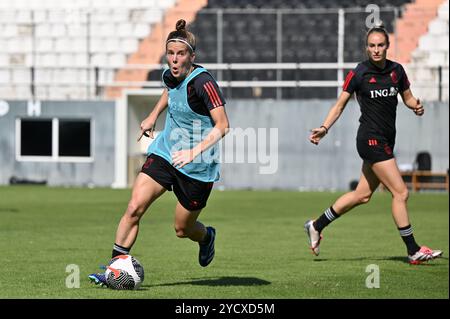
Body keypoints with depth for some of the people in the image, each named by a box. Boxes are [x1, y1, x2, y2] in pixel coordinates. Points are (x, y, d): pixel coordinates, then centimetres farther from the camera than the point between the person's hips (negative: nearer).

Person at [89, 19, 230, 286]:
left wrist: (194, 152, -37)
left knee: (182, 229, 9)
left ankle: (207, 237, 45)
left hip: (197, 165, -5)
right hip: (165, 152, 6)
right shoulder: (170, 76, -1)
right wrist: (153, 116, 22)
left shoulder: (203, 82, -23)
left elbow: (222, 126, -28)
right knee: (135, 207, -13)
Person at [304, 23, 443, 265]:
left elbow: (407, 97, 16)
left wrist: (416, 106, -6)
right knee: (400, 192, -10)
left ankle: (316, 226, 26)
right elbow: (340, 104, 0)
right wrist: (324, 128, -9)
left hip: (386, 140, 7)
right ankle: (413, 251, -5)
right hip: (371, 138, -7)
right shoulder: (359, 74, -8)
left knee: (363, 194, 13)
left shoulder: (396, 70, 5)